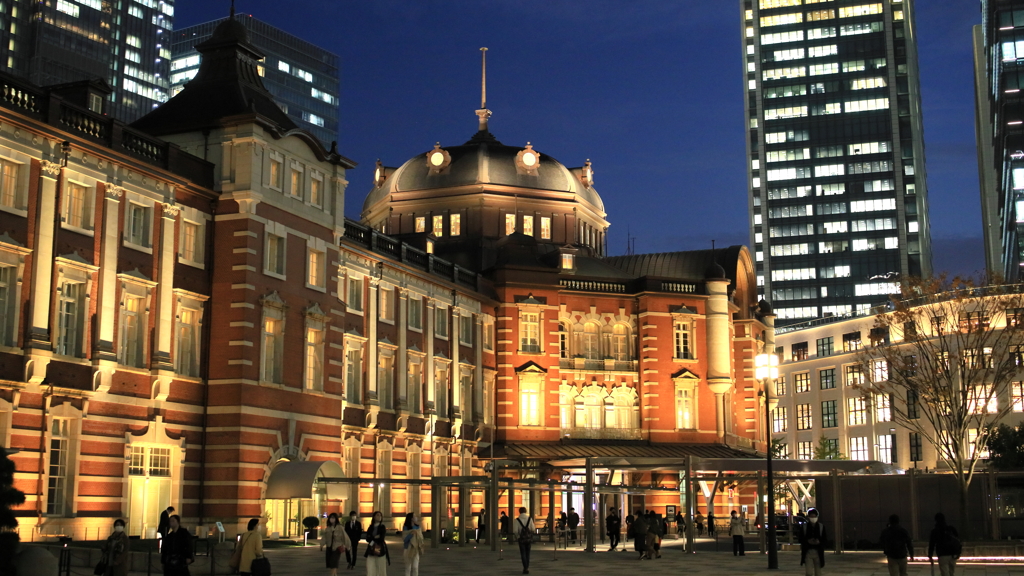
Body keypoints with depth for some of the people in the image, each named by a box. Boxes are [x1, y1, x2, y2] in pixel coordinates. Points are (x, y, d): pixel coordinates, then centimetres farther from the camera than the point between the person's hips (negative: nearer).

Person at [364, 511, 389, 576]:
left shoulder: (382, 527, 3)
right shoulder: (370, 527, 11)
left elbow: (381, 538, -9)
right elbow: (367, 539, 1)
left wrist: (372, 538, -1)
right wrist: (376, 537, -10)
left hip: (380, 550, -2)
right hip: (371, 550, 2)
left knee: (381, 569, -1)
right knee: (370, 570, -5)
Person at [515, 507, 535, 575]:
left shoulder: (517, 520, -7)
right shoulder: (530, 519, -2)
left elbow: (516, 531, -9)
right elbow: (533, 529, -4)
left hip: (522, 538, -2)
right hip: (529, 538, 2)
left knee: (523, 554, 5)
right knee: (528, 554, 17)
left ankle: (526, 568, -4)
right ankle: (527, 567, 22)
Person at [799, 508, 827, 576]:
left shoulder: (821, 527, 6)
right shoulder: (804, 527, 4)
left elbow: (824, 539, 5)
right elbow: (801, 540, 4)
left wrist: (819, 542, -15)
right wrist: (808, 541, -15)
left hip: (818, 552, 1)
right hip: (807, 552, -1)